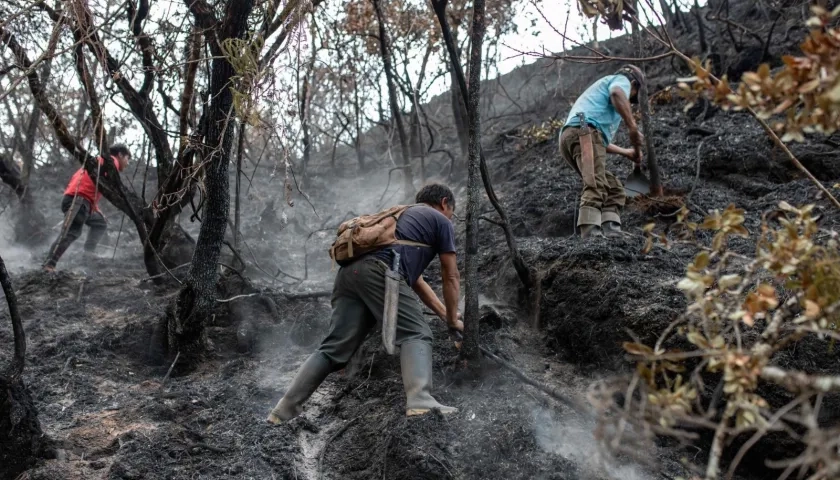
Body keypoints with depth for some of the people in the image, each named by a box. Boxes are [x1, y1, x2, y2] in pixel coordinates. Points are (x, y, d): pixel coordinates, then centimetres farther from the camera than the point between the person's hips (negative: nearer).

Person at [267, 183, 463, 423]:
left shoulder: (404, 216, 41)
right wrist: (452, 319, 34)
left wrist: (445, 313, 48)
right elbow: (451, 277, 21)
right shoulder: (440, 221, 20)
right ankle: (420, 403, -23)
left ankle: (285, 410, 5)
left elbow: (415, 280, 44)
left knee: (334, 347, 7)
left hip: (350, 271, 7)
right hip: (379, 271, -7)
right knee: (416, 334, -2)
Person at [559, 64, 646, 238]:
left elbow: (601, 139, 43)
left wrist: (626, 152, 50)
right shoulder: (621, 80, 15)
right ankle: (591, 236, -43)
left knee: (614, 190, 8)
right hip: (583, 131, -9)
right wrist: (633, 128, -14)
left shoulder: (603, 87, 42)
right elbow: (617, 94, -14)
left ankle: (611, 234, -12)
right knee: (596, 188, -25)